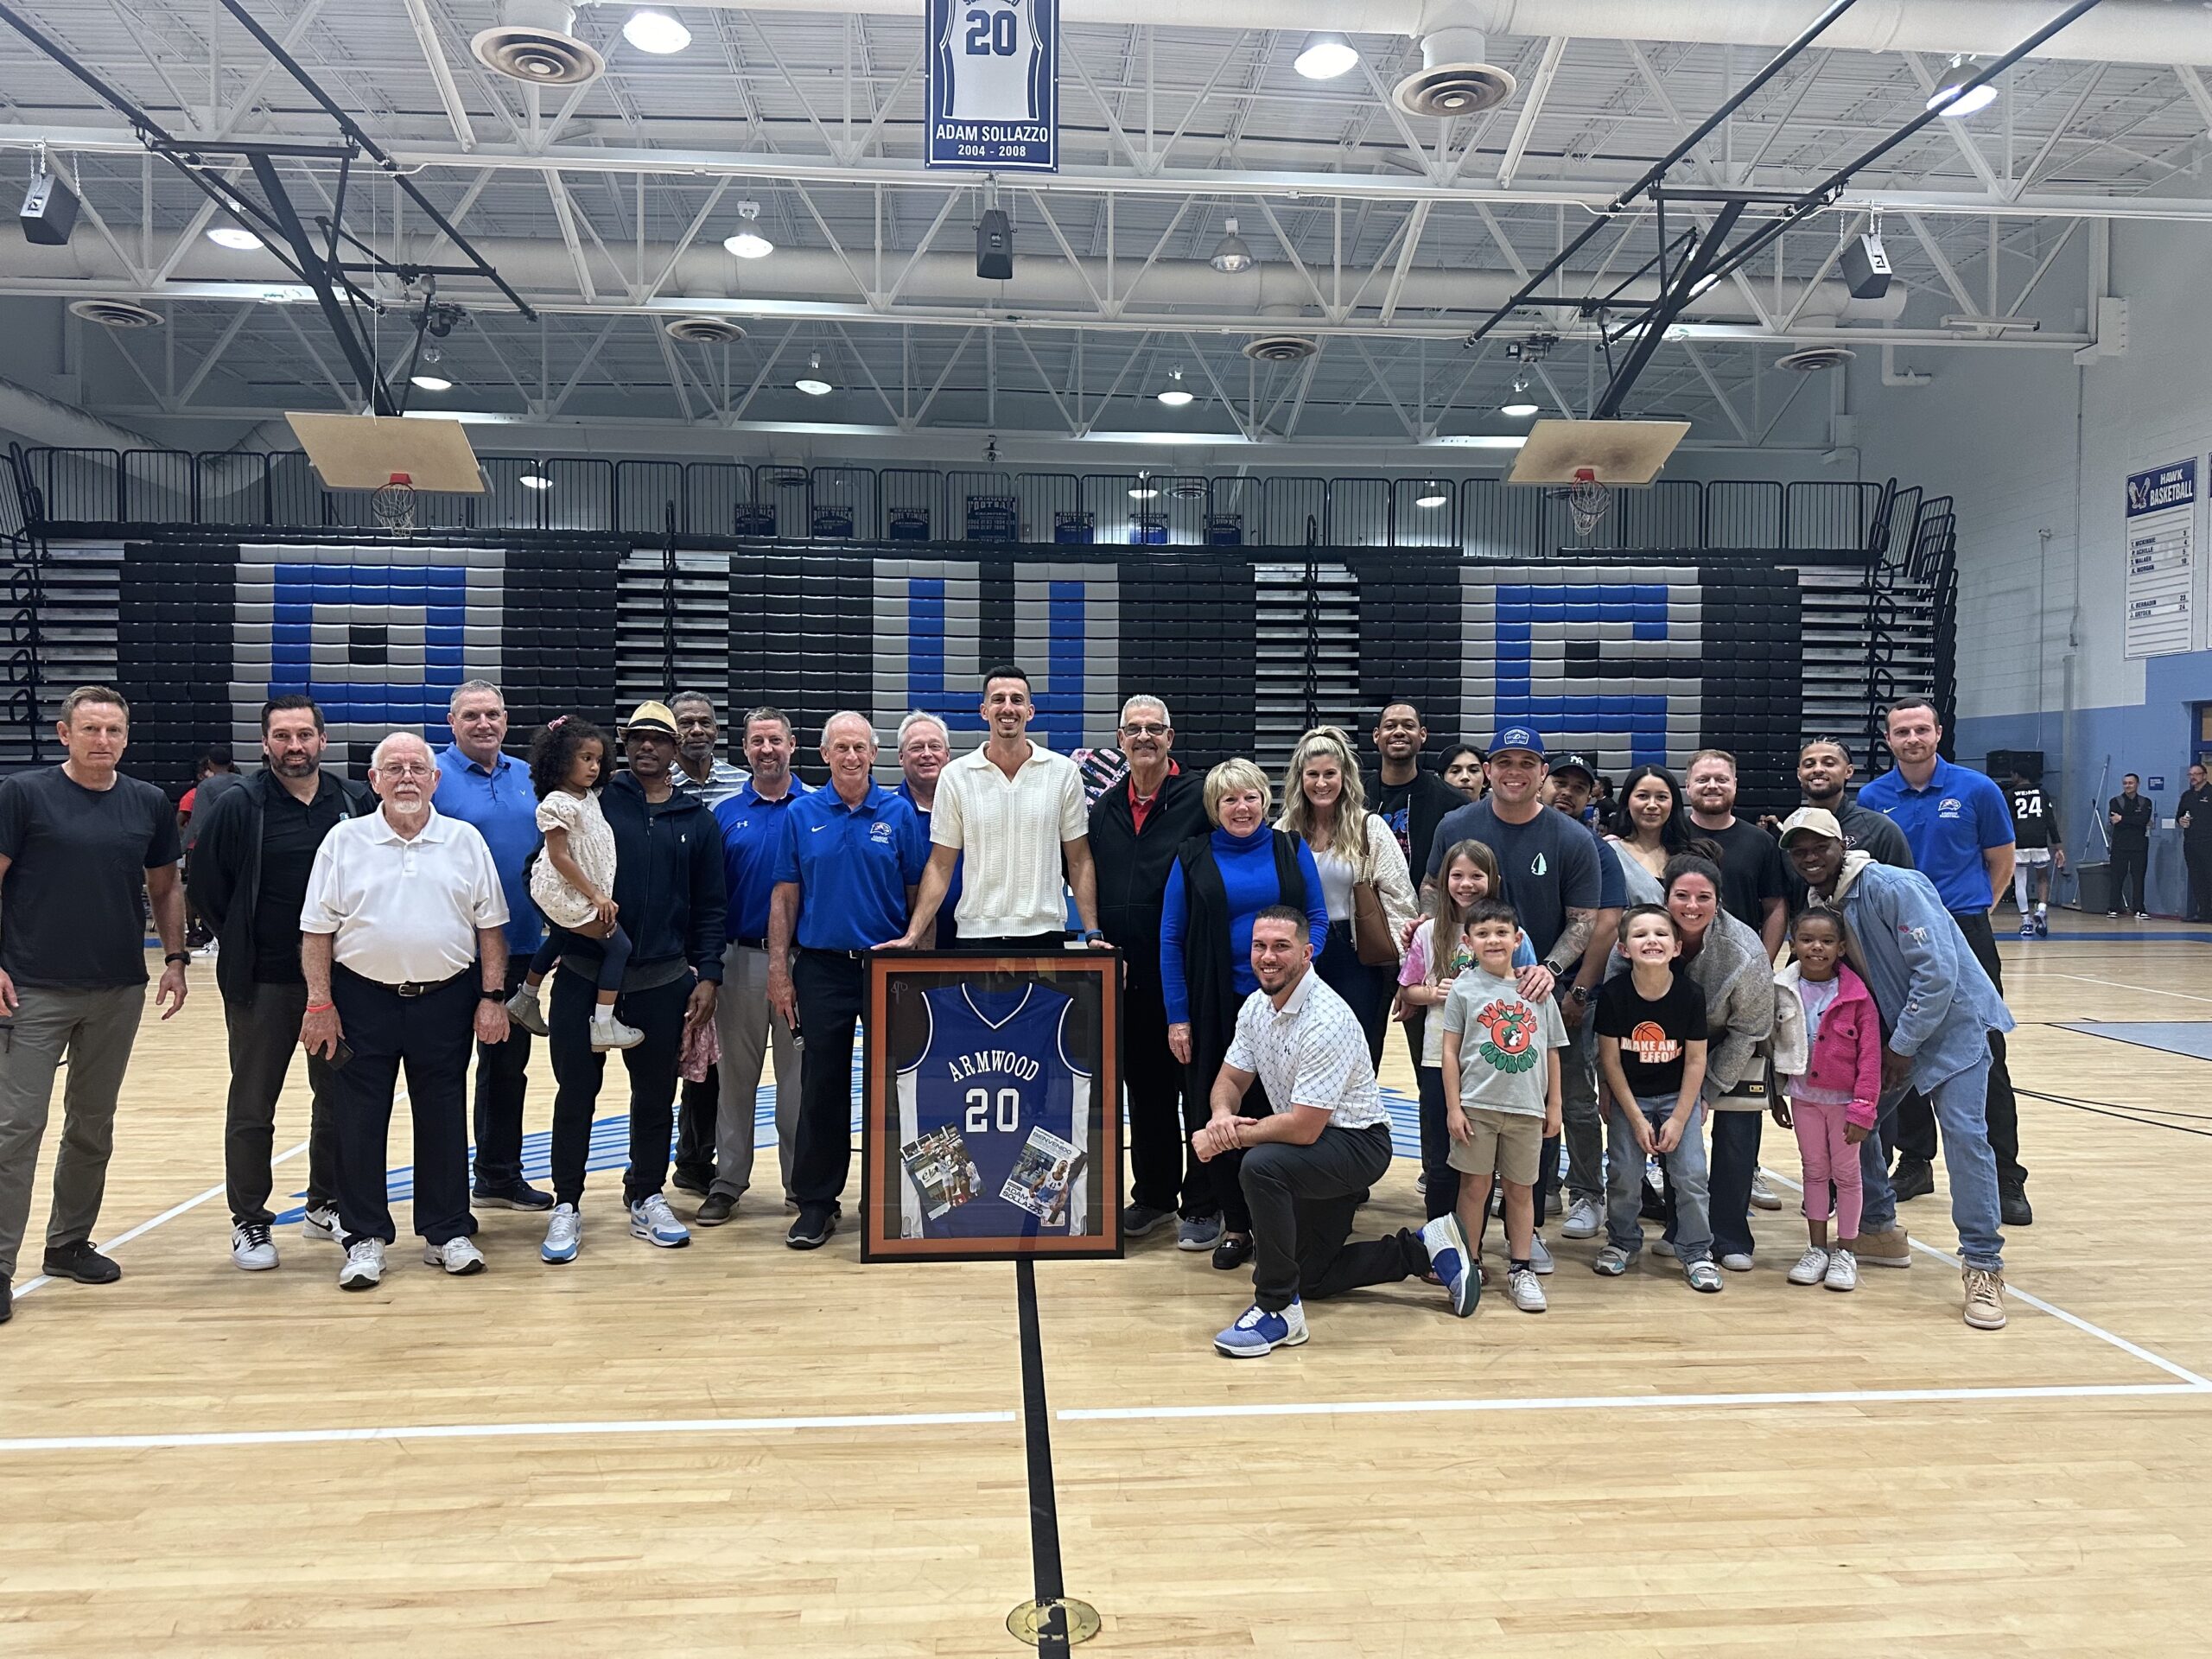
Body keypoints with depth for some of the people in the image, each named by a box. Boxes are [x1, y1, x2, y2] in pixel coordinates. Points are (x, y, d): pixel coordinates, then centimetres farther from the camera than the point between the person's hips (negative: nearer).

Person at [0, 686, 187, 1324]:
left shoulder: (149, 803, 6)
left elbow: (165, 887, 13)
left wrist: (176, 958, 5)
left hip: (120, 991, 4)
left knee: (93, 1125, 13)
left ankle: (70, 1243, 27)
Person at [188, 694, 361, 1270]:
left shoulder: (352, 804, 3)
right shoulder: (239, 805, -6)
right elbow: (205, 882, -2)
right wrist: (243, 943, 1)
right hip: (264, 983, -3)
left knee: (337, 1097, 13)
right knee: (252, 1106, 6)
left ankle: (326, 1205, 29)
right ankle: (249, 1222, 19)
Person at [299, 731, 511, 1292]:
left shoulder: (466, 841, 4)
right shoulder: (344, 841, 2)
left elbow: (490, 925, 4)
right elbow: (318, 929, 2)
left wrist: (493, 997, -1)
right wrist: (320, 1004, -4)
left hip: (445, 999, 1)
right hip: (364, 1000, 0)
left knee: (444, 1120, 8)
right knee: (360, 1123, 4)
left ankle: (448, 1234, 20)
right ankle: (365, 1239, 17)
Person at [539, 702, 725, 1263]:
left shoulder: (697, 821, 9)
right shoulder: (594, 800, 2)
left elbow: (709, 907, 9)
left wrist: (707, 975, 3)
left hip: (661, 982, 2)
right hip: (583, 977, -2)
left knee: (656, 1098, 11)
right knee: (576, 1095, 4)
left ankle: (646, 1200, 25)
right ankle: (566, 1207, 17)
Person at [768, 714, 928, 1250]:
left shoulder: (899, 814, 2)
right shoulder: (800, 815, 4)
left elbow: (916, 895, 4)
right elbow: (785, 897, 4)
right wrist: (779, 971, -1)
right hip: (822, 968, 0)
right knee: (821, 1089, 4)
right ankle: (816, 1204, 14)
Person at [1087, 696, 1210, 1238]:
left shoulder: (1200, 799, -5)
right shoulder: (1105, 808, 13)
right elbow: (1092, 882, 18)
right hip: (1127, 974, 5)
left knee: (1197, 1086, 3)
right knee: (1144, 1087, 14)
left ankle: (1203, 1201, 15)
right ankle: (1154, 1196, 26)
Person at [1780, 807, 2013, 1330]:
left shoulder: (1893, 888, -22)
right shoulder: (1821, 906, 1)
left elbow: (1938, 971, -24)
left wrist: (1901, 1047, -19)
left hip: (1953, 1021, -8)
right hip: (1893, 1029, 8)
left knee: (1964, 1132, -17)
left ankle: (1984, 1267, -7)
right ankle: (1878, 1229, 25)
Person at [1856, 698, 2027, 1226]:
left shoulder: (1977, 790, -2)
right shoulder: (1871, 799, 2)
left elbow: (2001, 860, 8)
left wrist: (1975, 907, 8)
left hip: (1965, 935, -2)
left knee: (1985, 1056, -2)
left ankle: (2006, 1178, 5)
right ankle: (1915, 1163, 22)